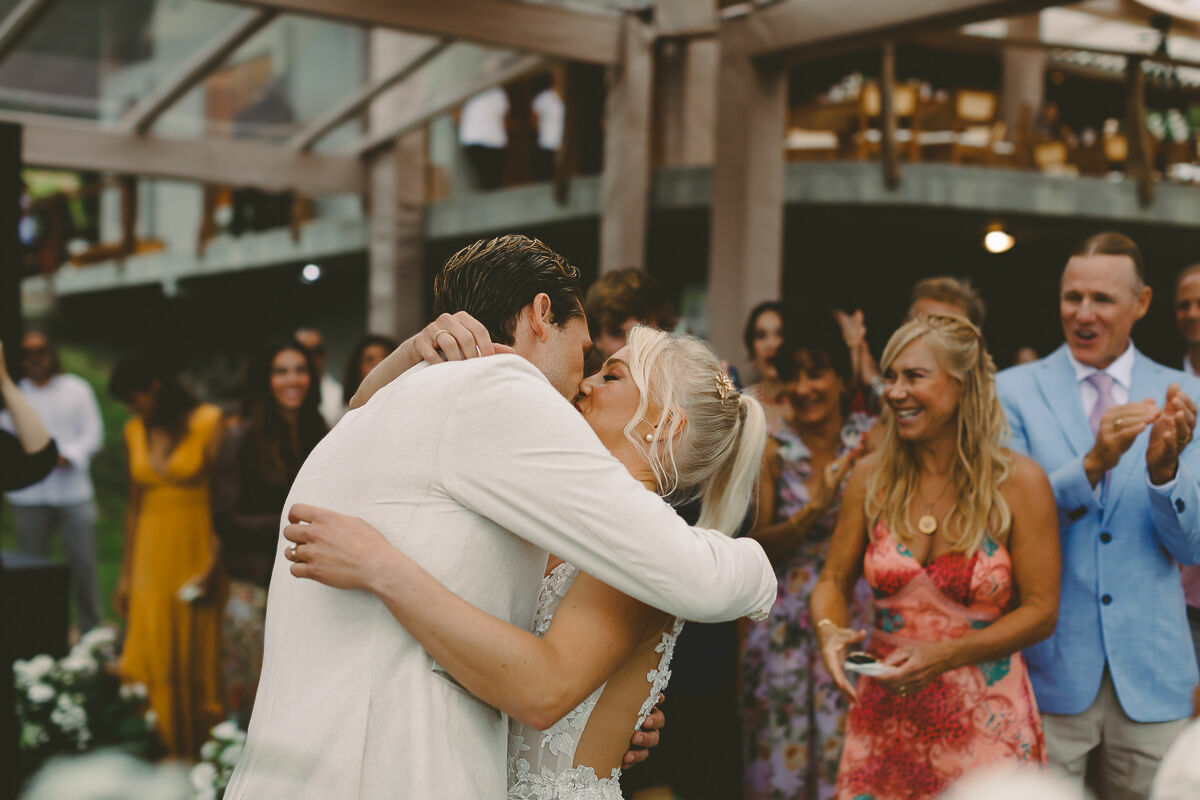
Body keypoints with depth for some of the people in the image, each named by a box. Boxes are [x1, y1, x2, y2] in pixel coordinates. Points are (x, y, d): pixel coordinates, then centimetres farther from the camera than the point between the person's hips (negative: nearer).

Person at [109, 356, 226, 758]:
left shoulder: (209, 424, -8)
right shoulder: (135, 432, 10)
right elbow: (134, 504, 15)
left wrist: (212, 566, -17)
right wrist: (126, 575, 15)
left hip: (197, 554, -5)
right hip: (151, 558, 5)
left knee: (198, 658, 1)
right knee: (151, 659, 2)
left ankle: (200, 755, 13)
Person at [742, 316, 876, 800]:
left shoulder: (872, 441, 1)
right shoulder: (771, 449, -2)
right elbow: (755, 548, -5)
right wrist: (813, 511, -18)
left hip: (855, 618, 1)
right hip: (785, 627, -1)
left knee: (847, 753, 3)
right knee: (782, 758, 3)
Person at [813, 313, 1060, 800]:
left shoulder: (1019, 483, -7)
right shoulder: (871, 478, 1)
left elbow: (1041, 611, -7)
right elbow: (834, 581, 8)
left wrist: (944, 656, -18)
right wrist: (829, 632, -14)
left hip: (986, 723, -2)